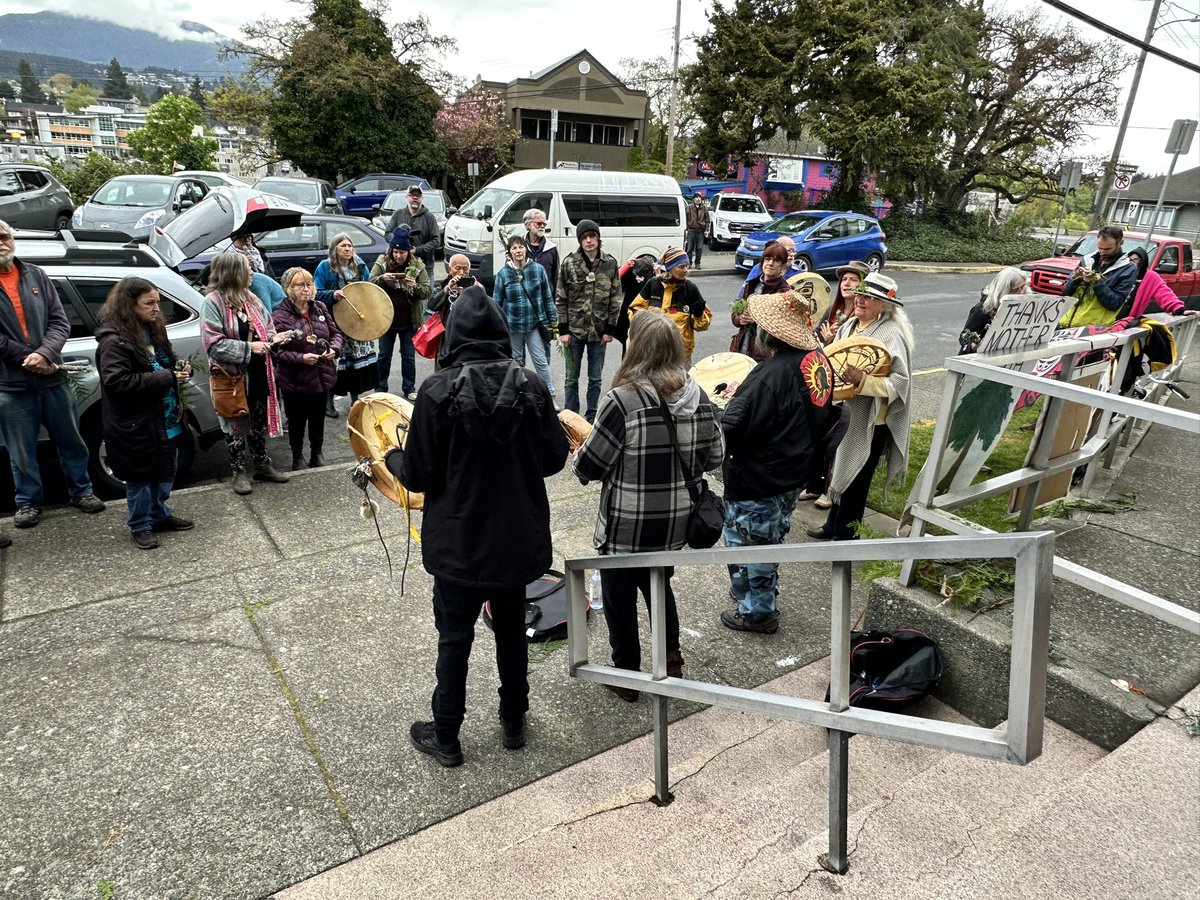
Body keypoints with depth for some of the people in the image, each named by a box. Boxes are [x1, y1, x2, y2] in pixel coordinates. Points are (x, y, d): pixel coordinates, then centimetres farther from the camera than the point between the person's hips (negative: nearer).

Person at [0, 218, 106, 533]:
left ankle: (81, 491, 28)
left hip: (51, 378, 3)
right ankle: (28, 501, 23)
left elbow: (60, 321, 1)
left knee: (70, 440, 13)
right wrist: (27, 358, -13)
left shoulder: (36, 276, 6)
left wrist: (44, 355, -14)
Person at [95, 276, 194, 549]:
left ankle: (160, 515, 36)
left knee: (165, 472, 18)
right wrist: (167, 378, -26)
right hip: (136, 424, -8)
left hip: (166, 419, 8)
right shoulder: (113, 340, -17)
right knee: (141, 477, 7)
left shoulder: (153, 330, 8)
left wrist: (180, 367, -2)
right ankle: (140, 526, 22)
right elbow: (117, 381, -26)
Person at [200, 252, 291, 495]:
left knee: (259, 420, 17)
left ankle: (262, 464, 31)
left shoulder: (251, 299, 8)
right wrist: (248, 348, -24)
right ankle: (239, 472, 20)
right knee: (235, 424, 7)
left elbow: (267, 326, 18)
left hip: (258, 374, 7)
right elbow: (212, 343, -20)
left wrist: (272, 338, -5)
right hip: (232, 376, -6)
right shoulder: (212, 302, -14)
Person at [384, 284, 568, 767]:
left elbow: (418, 476, -13)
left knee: (455, 638, 12)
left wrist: (392, 456, 8)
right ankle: (514, 722, 36)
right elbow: (555, 458, -2)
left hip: (460, 542, -3)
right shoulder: (530, 386, -6)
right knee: (511, 629, 20)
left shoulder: (438, 390, -16)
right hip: (519, 539, 3)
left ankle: (445, 737, 29)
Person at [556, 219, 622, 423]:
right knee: (572, 378, 8)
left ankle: (591, 417, 22)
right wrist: (563, 329, -6)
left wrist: (610, 329, -2)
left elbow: (615, 299, 2)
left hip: (599, 330, 1)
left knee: (595, 378, 10)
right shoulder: (569, 263, -3)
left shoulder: (610, 263, -1)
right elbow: (561, 298, -2)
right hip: (574, 329, -1)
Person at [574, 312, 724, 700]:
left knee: (620, 595, 16)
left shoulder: (622, 399, -22)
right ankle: (671, 660, 40)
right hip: (675, 523, 6)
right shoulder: (696, 396, -5)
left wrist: (578, 455, 6)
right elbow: (713, 456, 4)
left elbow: (590, 465, -16)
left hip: (627, 527, -5)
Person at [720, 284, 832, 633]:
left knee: (748, 542, 11)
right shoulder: (817, 359, -3)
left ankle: (757, 611, 28)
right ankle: (764, 596, 45)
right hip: (793, 474, 9)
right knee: (770, 538, 26)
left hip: (757, 481, -9)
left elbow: (731, 430, -32)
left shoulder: (770, 376, -31)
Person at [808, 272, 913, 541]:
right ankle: (834, 524, 38)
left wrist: (861, 379, -33)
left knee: (855, 478, 5)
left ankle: (845, 534, 21)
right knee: (840, 469, 20)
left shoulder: (892, 335, -18)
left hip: (870, 421, -8)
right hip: (844, 414, 8)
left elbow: (899, 381, -24)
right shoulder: (849, 325, 6)